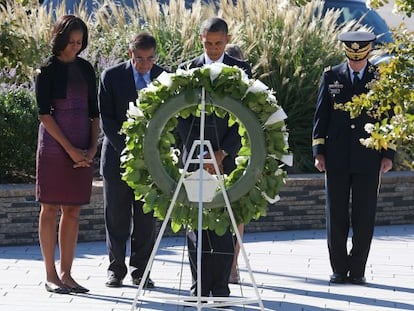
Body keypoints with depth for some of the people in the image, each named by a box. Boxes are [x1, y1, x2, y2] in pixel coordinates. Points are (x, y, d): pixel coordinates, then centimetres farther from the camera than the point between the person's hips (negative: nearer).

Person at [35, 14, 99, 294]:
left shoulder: (85, 69, 12)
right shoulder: (48, 70, -3)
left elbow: (94, 112, 13)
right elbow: (44, 114, -8)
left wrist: (92, 148, 0)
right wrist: (70, 150, -12)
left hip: (82, 150, 5)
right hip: (54, 147, -5)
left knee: (73, 211, 5)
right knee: (51, 209, -1)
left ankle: (66, 274, 9)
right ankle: (51, 275, 3)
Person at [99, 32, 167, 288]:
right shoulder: (112, 77, -3)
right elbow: (106, 119, -5)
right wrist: (126, 149, -14)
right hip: (118, 156, -1)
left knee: (147, 218, 2)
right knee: (116, 217, 3)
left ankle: (141, 271, 10)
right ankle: (116, 269, 12)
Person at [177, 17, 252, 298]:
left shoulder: (241, 70, 4)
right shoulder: (187, 70, 8)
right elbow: (182, 117, 4)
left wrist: (224, 152, -12)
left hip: (227, 156, -1)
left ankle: (220, 288, 0)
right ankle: (199, 287, 6)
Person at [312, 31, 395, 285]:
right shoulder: (331, 76, 6)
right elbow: (321, 115, 8)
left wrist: (388, 154, 0)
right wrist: (319, 151, 1)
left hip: (368, 158, -1)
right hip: (337, 158, 1)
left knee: (364, 216, 1)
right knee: (336, 215, 3)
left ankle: (358, 269, 9)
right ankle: (340, 269, 11)